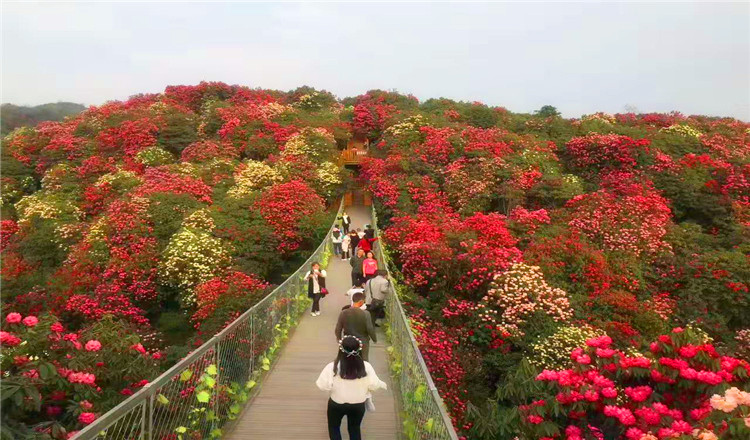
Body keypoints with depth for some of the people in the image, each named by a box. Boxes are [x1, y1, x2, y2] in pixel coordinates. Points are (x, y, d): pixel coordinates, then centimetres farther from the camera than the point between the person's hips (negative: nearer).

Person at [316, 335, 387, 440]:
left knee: (334, 427, 27)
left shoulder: (332, 367, -27)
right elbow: (374, 385, -11)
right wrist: (383, 385, 10)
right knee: (355, 429, 26)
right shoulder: (366, 367, -22)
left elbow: (323, 386, -18)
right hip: (358, 404, 2)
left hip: (336, 404, -1)